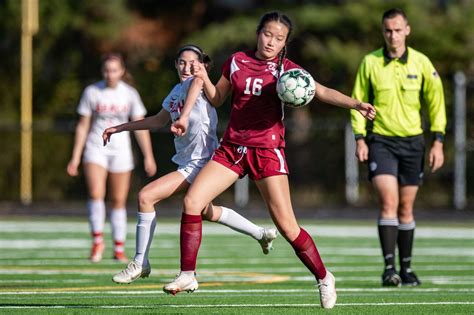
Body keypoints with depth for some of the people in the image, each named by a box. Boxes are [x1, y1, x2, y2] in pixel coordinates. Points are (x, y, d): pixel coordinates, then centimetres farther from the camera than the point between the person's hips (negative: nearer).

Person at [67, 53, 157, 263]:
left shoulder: (129, 94, -1)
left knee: (119, 201, 3)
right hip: (96, 149, -1)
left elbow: (140, 127, 3)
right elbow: (83, 126, 2)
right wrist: (75, 157, 0)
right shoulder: (92, 92, -3)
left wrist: (148, 156, -2)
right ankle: (97, 241, -10)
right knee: (95, 194, -21)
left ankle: (119, 249, 13)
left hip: (121, 151, 1)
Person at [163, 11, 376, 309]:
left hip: (267, 150, -4)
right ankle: (188, 275, 0)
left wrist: (355, 104, -31)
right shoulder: (237, 61, 6)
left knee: (287, 225, -9)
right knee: (192, 201, -10)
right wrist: (204, 79, -5)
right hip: (232, 148, 4)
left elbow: (321, 91, -16)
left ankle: (324, 278, 10)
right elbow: (217, 99, 15)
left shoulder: (285, 68, -3)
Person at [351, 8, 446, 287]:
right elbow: (358, 101, 5)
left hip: (412, 141, 1)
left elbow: (436, 101, 6)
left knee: (406, 208, 7)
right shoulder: (370, 62, -2)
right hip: (380, 141, -1)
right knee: (389, 203, -16)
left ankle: (406, 268, 18)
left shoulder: (421, 62, -1)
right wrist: (360, 138, -4)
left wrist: (438, 142, 0)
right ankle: (389, 267, -17)